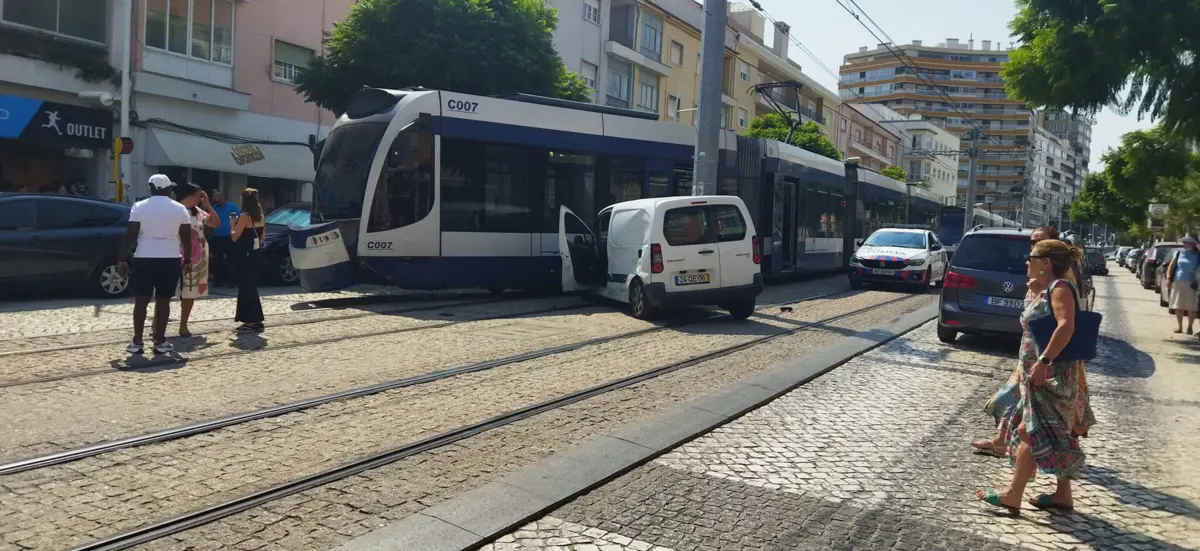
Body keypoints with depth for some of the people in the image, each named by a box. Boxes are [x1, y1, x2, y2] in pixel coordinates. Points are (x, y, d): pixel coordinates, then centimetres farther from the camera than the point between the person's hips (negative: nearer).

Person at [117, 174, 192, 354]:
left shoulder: (139, 207, -1)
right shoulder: (180, 209, 2)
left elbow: (130, 236, -4)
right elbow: (186, 238, 3)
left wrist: (122, 259, 1)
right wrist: (187, 260, 13)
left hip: (144, 259, 0)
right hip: (170, 260, 1)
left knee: (141, 300, 4)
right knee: (163, 300, 4)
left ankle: (137, 342, 5)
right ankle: (160, 342, 5)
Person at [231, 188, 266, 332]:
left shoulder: (244, 216, -15)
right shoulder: (261, 217, 8)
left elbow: (235, 237, -13)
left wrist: (233, 225, 3)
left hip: (245, 256, -8)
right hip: (255, 255, 8)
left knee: (246, 287, -2)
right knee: (250, 286, 15)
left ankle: (252, 321, -3)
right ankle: (255, 320, 18)